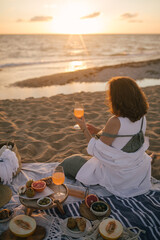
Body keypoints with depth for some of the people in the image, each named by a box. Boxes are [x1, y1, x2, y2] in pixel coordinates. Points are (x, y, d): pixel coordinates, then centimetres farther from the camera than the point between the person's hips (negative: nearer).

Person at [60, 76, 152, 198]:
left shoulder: (115, 122, -30)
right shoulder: (142, 117, -7)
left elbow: (97, 151, -20)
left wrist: (84, 129, -8)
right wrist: (98, 131, 5)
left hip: (118, 178, -8)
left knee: (68, 163, 8)